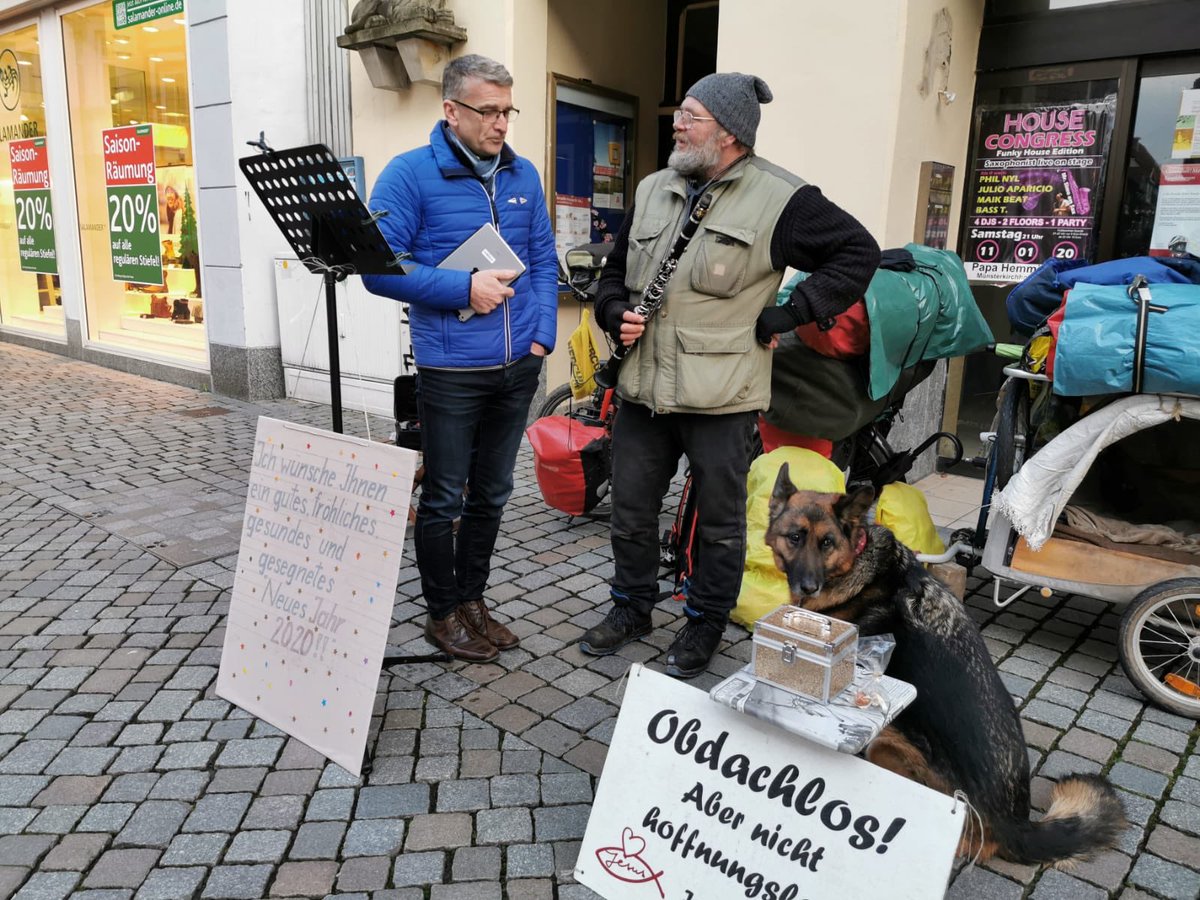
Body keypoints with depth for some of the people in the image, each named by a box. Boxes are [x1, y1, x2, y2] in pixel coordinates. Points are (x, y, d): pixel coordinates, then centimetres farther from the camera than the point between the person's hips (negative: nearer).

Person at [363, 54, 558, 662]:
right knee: (444, 498, 6)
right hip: (450, 371, -5)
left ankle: (472, 599, 32)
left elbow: (543, 260, 13)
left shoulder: (523, 176, 9)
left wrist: (543, 333, 0)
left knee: (491, 494, 15)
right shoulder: (411, 174, -7)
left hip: (518, 368, 5)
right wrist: (465, 290, -19)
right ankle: (442, 613, 24)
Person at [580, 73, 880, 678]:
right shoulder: (653, 191, 13)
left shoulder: (778, 198, -7)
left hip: (721, 398, -5)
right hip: (643, 391, 6)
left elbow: (858, 252, -5)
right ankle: (631, 608, 35)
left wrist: (782, 318, -9)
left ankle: (705, 622, 30)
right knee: (630, 510, 15)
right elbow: (615, 271, 23)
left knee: (719, 522, 10)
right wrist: (616, 316, 1)